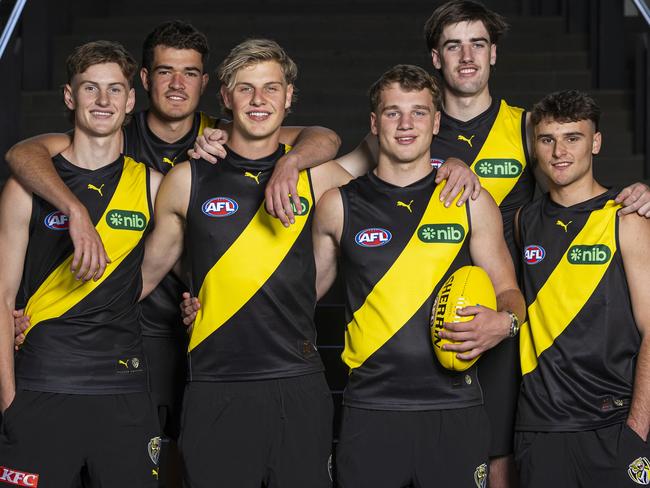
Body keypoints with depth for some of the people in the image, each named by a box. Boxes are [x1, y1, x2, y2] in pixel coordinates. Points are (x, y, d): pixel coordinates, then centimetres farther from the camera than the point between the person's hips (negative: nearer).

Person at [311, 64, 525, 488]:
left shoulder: (472, 202, 7)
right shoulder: (338, 206, 7)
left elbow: (508, 290, 11)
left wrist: (504, 322, -11)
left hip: (455, 408, 0)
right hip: (371, 410, 0)